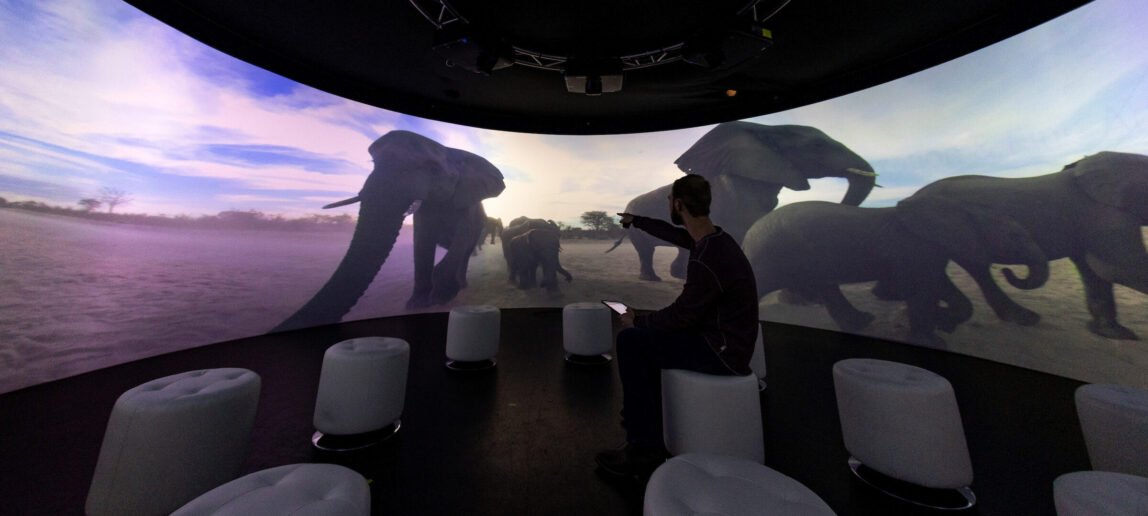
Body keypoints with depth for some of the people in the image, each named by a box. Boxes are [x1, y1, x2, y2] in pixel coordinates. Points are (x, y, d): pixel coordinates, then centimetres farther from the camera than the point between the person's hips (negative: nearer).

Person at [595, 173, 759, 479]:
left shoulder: (707, 259, -29)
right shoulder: (713, 237, 2)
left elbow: (681, 316, -23)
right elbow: (672, 233, 20)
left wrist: (637, 321, -6)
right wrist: (635, 220, 35)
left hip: (723, 354, -10)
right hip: (725, 342, 10)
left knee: (630, 340, -16)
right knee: (647, 336, 19)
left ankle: (643, 449, -6)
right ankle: (648, 415, 28)